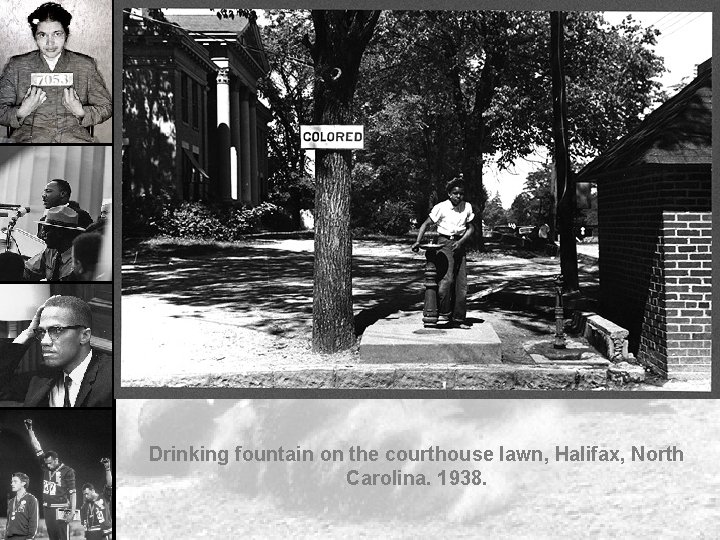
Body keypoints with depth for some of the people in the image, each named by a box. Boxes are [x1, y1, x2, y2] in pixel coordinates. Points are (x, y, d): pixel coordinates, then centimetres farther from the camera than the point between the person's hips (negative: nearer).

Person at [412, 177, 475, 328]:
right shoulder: (441, 207, -7)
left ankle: (458, 318, 10)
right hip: (444, 242, -4)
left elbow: (471, 228, 7)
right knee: (447, 278, -20)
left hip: (459, 244, 4)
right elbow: (426, 224, -4)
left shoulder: (467, 207, 4)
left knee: (461, 283, 2)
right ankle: (444, 314, -9)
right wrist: (418, 242, -16)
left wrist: (460, 242, -9)